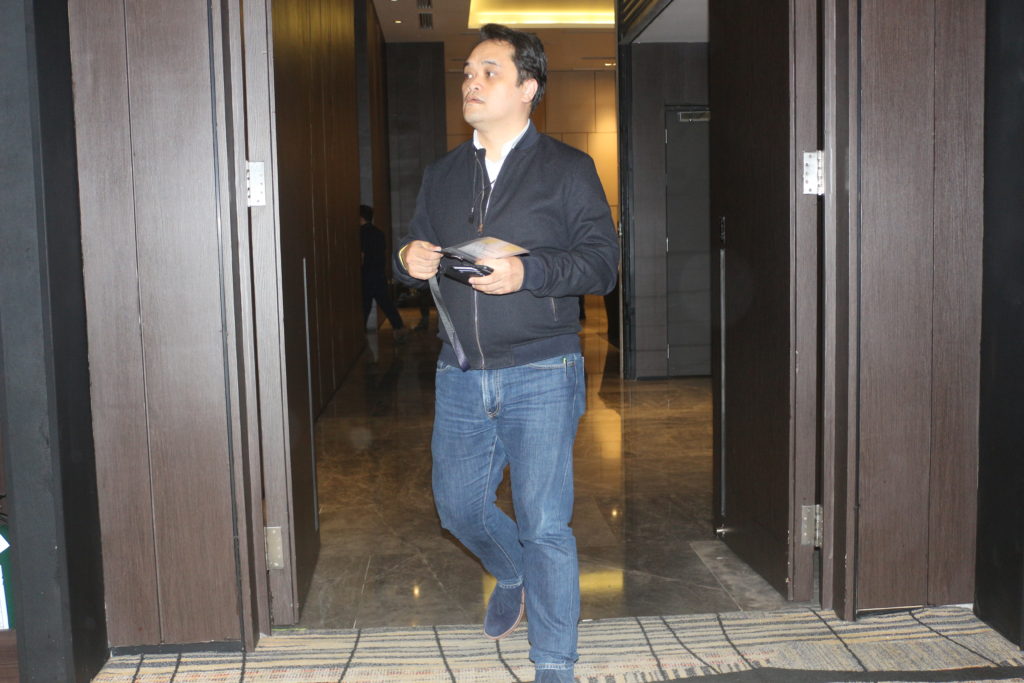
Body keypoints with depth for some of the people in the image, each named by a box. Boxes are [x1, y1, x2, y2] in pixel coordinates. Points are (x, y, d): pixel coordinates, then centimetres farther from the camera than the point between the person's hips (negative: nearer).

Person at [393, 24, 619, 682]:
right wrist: (409, 258, -6)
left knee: (544, 525, -2)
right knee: (458, 505, 14)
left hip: (540, 377, -5)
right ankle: (513, 575, 46)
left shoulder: (568, 170, 0)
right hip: (460, 376, 5)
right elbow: (414, 247, 18)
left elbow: (603, 262, -7)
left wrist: (527, 271, -22)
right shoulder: (443, 173, 14)